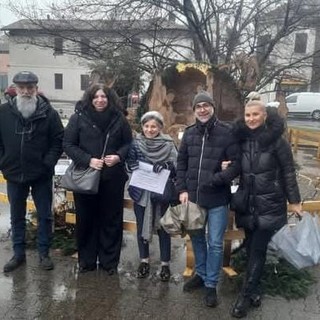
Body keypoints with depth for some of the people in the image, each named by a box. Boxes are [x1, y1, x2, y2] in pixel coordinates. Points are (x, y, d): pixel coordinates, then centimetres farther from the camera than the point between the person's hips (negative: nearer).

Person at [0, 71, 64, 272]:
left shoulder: (48, 112, -7)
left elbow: (59, 140, -5)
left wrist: (48, 163, -12)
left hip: (41, 175, -2)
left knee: (45, 216, 9)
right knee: (17, 216, 15)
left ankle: (44, 253, 25)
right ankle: (19, 253, 30)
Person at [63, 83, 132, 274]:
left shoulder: (119, 118, 4)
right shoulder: (78, 118, 0)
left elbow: (129, 143, 9)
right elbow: (68, 144, -2)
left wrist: (119, 156, -11)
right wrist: (88, 160, -15)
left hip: (112, 177, 1)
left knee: (111, 219, 7)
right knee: (86, 219, 8)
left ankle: (109, 261, 21)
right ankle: (86, 260, 23)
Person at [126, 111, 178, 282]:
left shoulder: (168, 144, -4)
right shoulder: (136, 143, 0)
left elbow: (177, 167, -8)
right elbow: (130, 164, 0)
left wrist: (165, 166, -26)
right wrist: (138, 167, -20)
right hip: (140, 192, 2)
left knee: (163, 228, 7)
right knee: (141, 227, 12)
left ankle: (165, 264, 21)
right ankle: (144, 261, 29)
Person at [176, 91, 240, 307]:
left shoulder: (227, 132, -10)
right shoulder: (189, 133, 5)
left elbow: (237, 163, -11)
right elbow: (181, 163, 9)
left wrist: (216, 180, -22)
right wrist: (182, 189, 0)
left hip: (217, 198, -4)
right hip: (193, 196, 5)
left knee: (215, 243, 6)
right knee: (197, 238, 19)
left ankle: (211, 285, 23)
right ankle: (201, 274, 39)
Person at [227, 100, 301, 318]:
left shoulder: (276, 140, -9)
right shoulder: (242, 139, 3)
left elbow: (288, 172, -5)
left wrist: (295, 201, -4)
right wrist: (228, 167, -6)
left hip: (269, 205, -4)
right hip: (247, 204, 4)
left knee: (258, 250, 0)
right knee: (251, 248, 11)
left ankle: (246, 295, 9)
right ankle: (254, 290, 27)